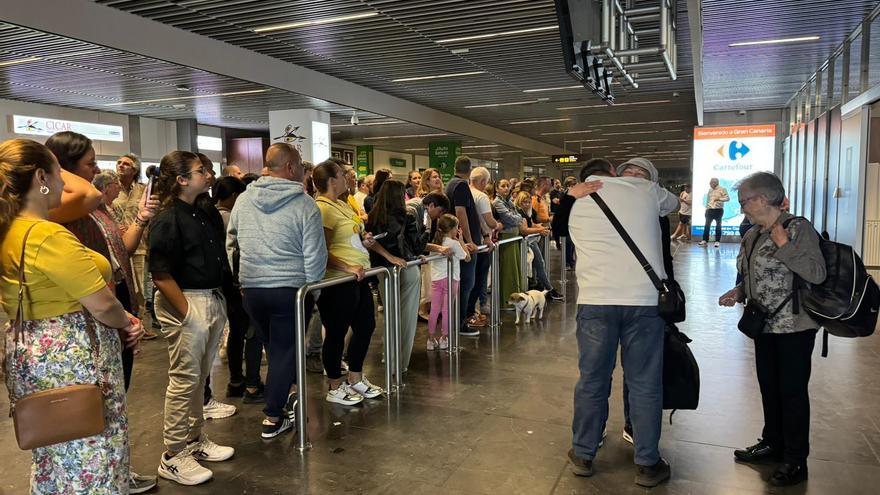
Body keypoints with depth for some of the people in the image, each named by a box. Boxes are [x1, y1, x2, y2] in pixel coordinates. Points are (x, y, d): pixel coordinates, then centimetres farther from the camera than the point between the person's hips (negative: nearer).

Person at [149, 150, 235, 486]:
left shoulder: (207, 214, 12)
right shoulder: (167, 220, -12)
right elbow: (161, 273, -17)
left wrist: (219, 300, 13)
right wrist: (187, 312, -18)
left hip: (213, 300, 8)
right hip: (185, 302, -8)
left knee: (200, 377, 17)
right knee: (184, 380, -1)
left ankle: (195, 440, 32)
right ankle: (173, 456, 13)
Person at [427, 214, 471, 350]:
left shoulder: (435, 242, 8)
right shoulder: (454, 243, -9)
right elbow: (467, 257, -1)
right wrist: (461, 240, 5)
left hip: (435, 279, 5)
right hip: (450, 278, -5)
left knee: (434, 309, 7)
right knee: (447, 309, 4)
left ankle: (431, 339, 11)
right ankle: (444, 339, 10)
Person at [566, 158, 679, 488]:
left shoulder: (576, 205, 14)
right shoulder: (644, 189, 9)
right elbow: (673, 203, 29)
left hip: (595, 300, 1)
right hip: (645, 299, -1)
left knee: (592, 380, 13)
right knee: (645, 384, 9)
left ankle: (583, 455, 27)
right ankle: (647, 464, 22)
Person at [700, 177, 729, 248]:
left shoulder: (722, 189, -3)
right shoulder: (710, 190, 14)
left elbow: (727, 198, -9)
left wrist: (719, 199, -20)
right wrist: (706, 209, 14)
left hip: (718, 210, -5)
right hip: (710, 210, 5)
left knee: (718, 226, 3)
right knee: (707, 225, 0)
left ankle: (717, 241, 8)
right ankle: (705, 241, 2)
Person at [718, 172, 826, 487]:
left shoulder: (798, 228, -13)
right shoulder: (751, 236, 8)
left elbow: (817, 275, -21)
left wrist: (784, 246, -23)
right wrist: (738, 293, 1)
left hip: (794, 326, -7)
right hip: (765, 325, 7)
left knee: (792, 390, 2)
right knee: (768, 386, 16)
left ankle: (795, 461, 15)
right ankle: (772, 444, 32)